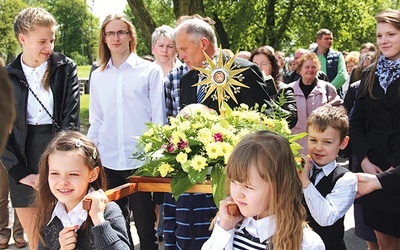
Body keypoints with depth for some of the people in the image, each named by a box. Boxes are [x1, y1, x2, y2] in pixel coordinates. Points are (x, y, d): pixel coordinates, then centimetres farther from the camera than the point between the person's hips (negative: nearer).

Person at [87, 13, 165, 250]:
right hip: (108, 162, 4)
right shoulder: (98, 76, 10)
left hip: (141, 160, -3)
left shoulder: (150, 71, -1)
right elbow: (96, 121, 14)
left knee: (145, 225, 2)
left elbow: (159, 118, -1)